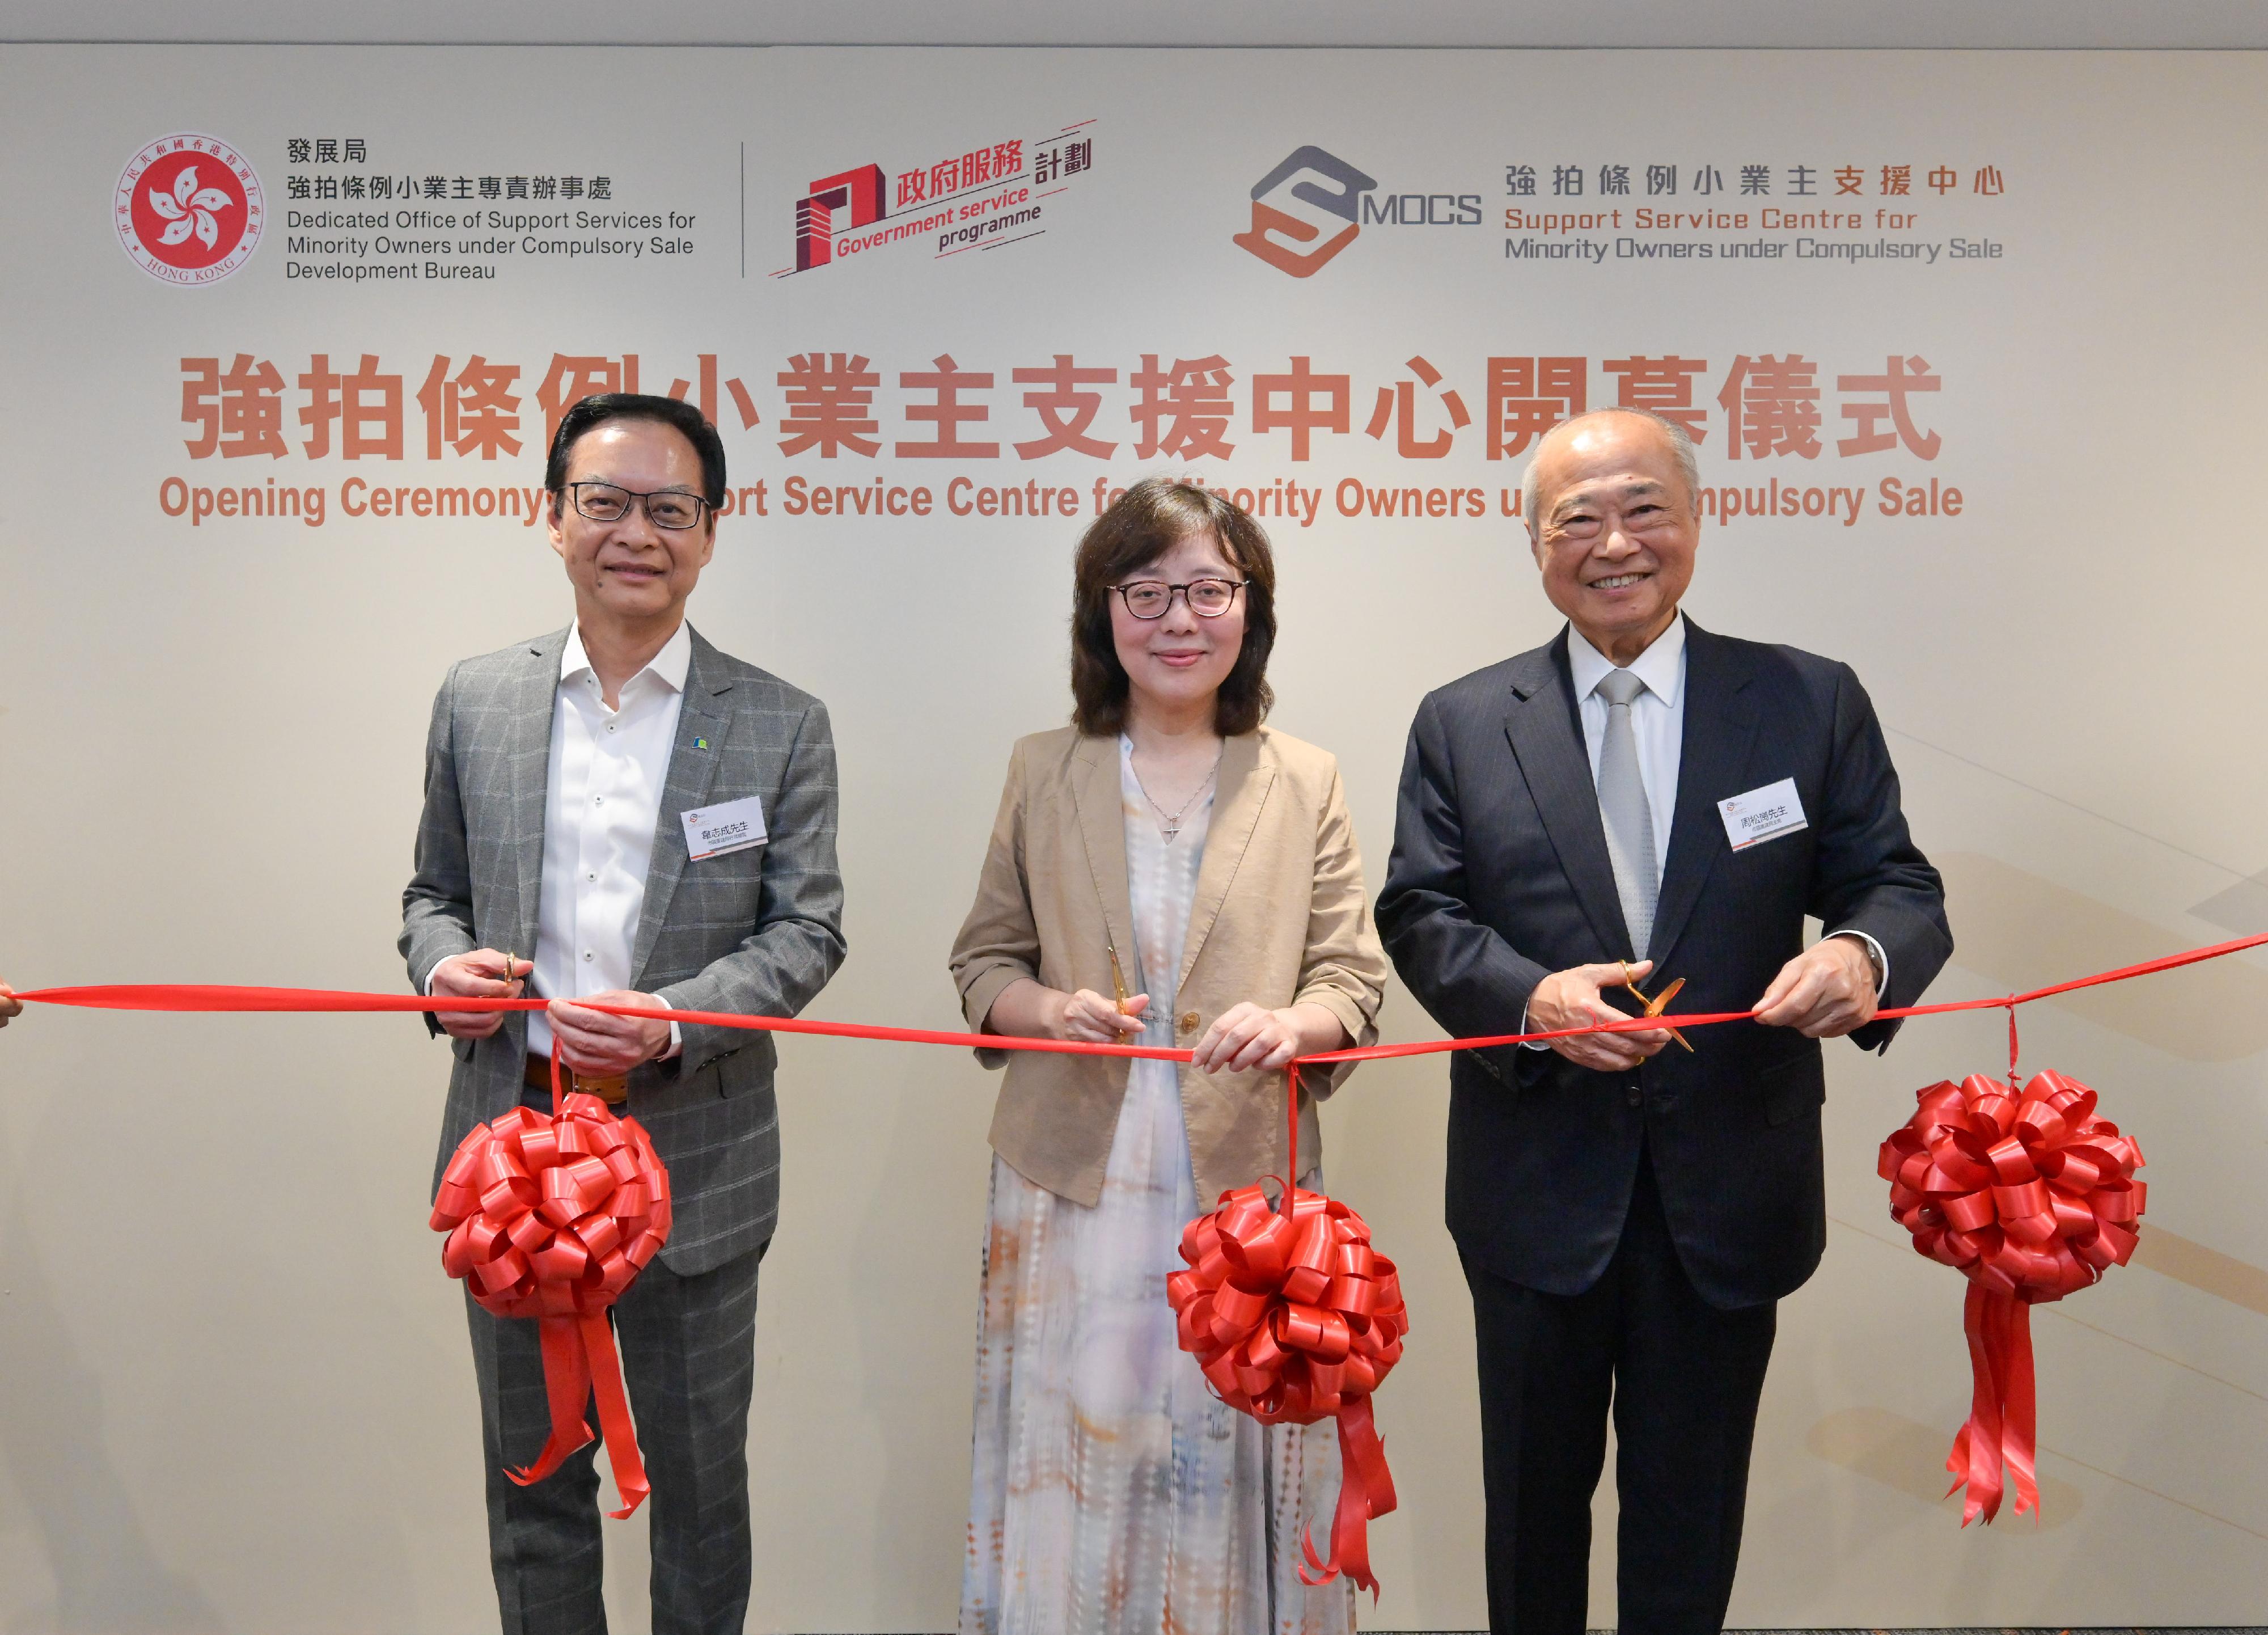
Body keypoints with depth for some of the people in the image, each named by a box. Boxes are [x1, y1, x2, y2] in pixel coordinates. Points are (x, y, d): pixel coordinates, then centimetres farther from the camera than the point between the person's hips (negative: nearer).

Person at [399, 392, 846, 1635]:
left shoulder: (781, 724, -4)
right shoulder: (475, 700, 3)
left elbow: (808, 929, -6)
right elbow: (436, 890, 12)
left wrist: (673, 1022, -21)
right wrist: (442, 966, -11)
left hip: (696, 1154, -2)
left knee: (700, 1475, 16)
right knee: (532, 1472, 19)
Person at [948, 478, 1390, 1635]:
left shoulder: (1304, 782, 4)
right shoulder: (1042, 771, 6)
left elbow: (1353, 976, 4)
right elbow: (983, 961, 10)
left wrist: (1292, 1024, -18)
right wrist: (1048, 1008, -11)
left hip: (1247, 1186, 0)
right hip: (1075, 1189, 1)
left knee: (1225, 1465, 6)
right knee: (1077, 1467, 6)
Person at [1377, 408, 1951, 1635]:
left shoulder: (1811, 703, 0)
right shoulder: (1461, 724, 0)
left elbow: (1899, 888, -2)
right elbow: (1418, 914, -4)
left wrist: (1864, 955, -25)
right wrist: (1530, 996, -23)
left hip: (1729, 1196, 0)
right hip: (1539, 1191, 0)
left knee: (1691, 1521, 18)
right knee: (1534, 1496, 20)